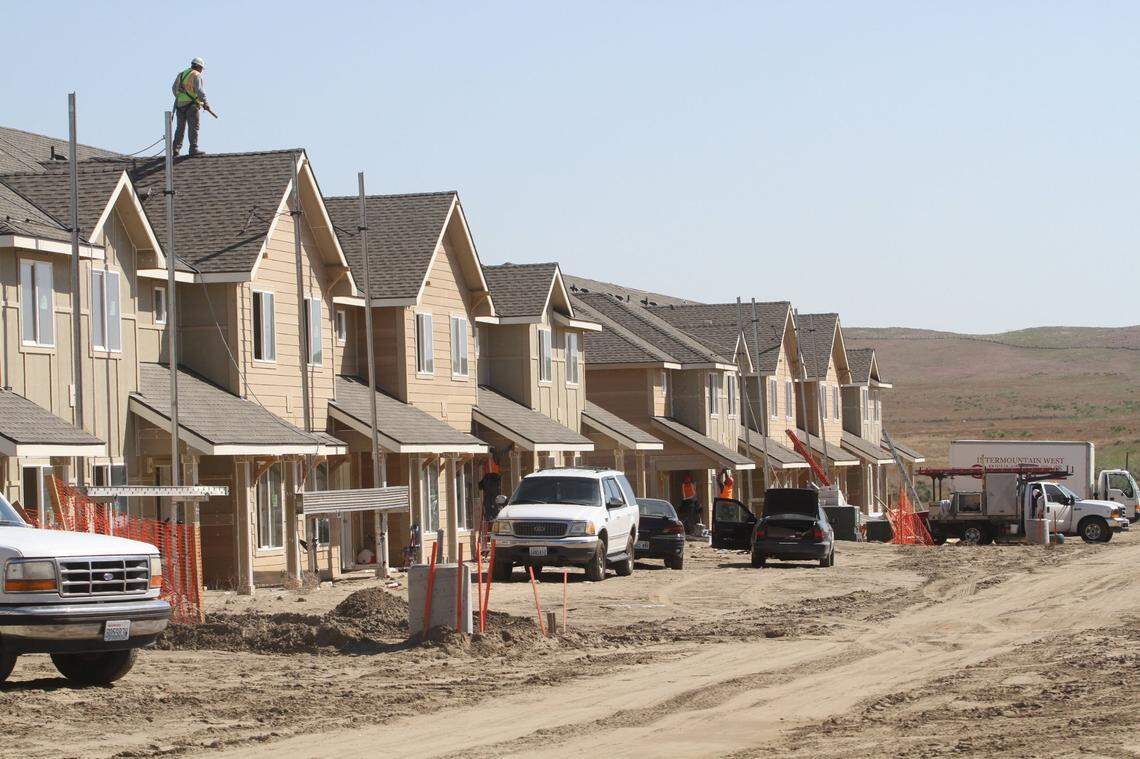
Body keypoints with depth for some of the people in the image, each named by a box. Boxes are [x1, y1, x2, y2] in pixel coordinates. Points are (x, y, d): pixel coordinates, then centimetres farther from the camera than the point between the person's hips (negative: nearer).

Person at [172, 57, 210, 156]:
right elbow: (199, 90, -17)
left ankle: (176, 148, 7)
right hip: (191, 104, -6)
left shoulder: (181, 74, 16)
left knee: (180, 128, 12)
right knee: (193, 128, -4)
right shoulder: (196, 75, -5)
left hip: (179, 104, 6)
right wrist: (205, 102, -22)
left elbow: (174, 88, 20)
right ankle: (193, 149, -10)